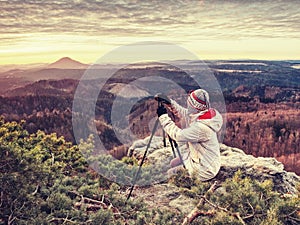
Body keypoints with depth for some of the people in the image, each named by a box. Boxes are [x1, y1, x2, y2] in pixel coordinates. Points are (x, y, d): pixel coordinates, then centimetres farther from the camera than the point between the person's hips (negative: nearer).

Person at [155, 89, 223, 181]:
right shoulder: (199, 114, -8)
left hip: (204, 169, -9)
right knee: (174, 163, 21)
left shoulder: (202, 127, -34)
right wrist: (169, 102, -4)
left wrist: (163, 116, -23)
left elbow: (178, 135, -31)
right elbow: (182, 112, 9)